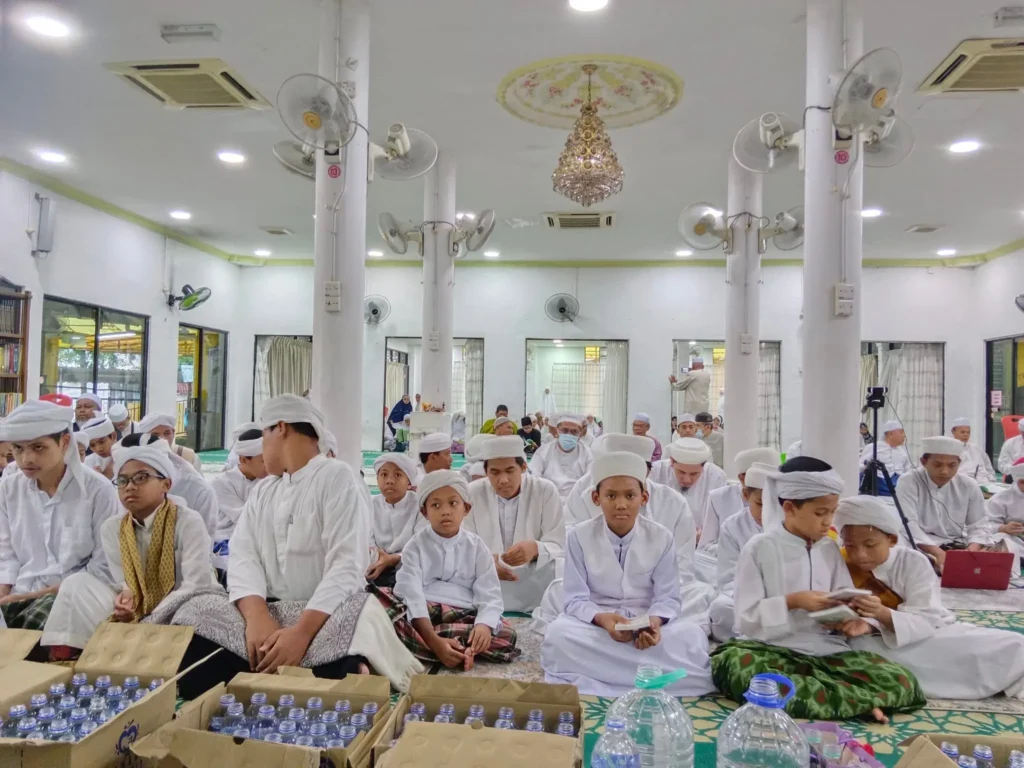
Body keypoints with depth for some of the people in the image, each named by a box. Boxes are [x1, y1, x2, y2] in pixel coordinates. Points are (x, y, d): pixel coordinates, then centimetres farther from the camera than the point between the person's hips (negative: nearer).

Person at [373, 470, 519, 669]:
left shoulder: (477, 547, 6)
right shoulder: (416, 546, 1)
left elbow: (490, 595, -2)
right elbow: (412, 595, -12)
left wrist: (483, 626, -26)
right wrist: (435, 641, -27)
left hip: (461, 615, 1)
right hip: (422, 614, 0)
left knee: (505, 635, -26)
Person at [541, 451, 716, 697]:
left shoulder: (662, 538, -3)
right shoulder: (578, 537, -6)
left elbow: (667, 597, -5)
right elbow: (576, 599, -9)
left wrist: (654, 621, -28)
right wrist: (602, 619, -31)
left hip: (648, 623, 1)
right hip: (595, 621, -1)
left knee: (692, 638, -29)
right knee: (558, 635, -33)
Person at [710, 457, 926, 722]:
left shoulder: (830, 549, 10)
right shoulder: (759, 548, -4)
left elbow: (847, 603, 8)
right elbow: (746, 619, -7)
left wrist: (855, 619, -14)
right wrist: (791, 602, -17)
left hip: (825, 651, 4)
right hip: (772, 650, -3)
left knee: (902, 683, -16)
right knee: (733, 663, -38)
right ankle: (859, 702, -29)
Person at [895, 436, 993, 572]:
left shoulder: (969, 486, 7)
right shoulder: (909, 482, -7)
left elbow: (978, 527, 5)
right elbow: (909, 525, -17)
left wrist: (971, 552, -17)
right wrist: (938, 553, -31)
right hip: (921, 550, -5)